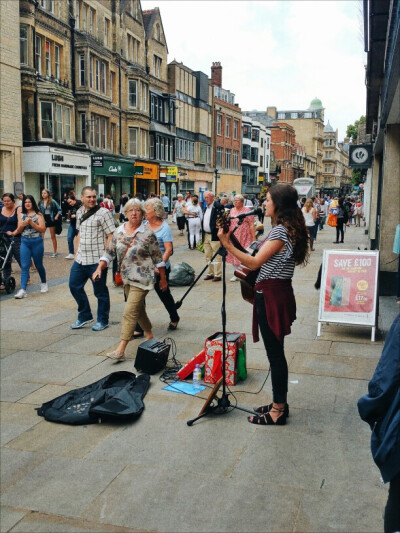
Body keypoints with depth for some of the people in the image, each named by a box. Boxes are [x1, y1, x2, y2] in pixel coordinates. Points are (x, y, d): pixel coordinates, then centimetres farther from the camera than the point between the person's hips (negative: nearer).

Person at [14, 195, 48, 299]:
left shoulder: (38, 214, -2)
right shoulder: (21, 214, 8)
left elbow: (42, 229, -8)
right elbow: (19, 230, 8)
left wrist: (31, 222, -17)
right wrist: (23, 224, -13)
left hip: (37, 242, -2)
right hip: (24, 242, 2)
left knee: (39, 265, 11)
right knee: (24, 266, -6)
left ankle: (43, 283, 36)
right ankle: (22, 290, -11)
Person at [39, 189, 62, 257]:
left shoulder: (52, 202, -6)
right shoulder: (41, 202, 3)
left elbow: (59, 209, -2)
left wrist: (56, 217, -9)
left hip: (51, 219, -3)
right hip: (43, 220, 3)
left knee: (53, 236, 6)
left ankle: (55, 252, 15)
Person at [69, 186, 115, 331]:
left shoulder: (103, 213, -11)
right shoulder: (79, 212, 11)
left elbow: (111, 235, -13)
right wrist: (77, 253, 16)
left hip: (97, 260, -7)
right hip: (81, 259, 7)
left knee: (100, 291, 4)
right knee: (74, 286, 13)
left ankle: (103, 321, 20)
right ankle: (85, 316, 29)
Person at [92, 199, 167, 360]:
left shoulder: (148, 234, -9)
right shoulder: (118, 232, 5)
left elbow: (158, 258, -4)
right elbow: (109, 252, 9)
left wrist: (163, 279, 0)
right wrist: (99, 269, -3)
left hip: (142, 279, -6)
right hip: (127, 279, 6)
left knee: (130, 312, -11)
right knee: (138, 309, 19)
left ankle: (120, 350, -11)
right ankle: (149, 335, 39)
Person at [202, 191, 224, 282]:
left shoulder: (218, 206, -10)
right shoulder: (206, 208, 16)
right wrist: (203, 235, 15)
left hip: (215, 236, -9)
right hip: (206, 235, 9)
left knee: (216, 256, -4)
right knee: (208, 256, 14)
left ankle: (218, 275, 1)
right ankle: (210, 273, 23)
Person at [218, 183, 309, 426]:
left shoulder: (281, 231, -18)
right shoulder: (288, 229, 13)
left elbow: (254, 262, -20)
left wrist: (227, 244, -19)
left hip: (271, 295, -10)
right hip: (276, 293, 10)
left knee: (275, 353, -1)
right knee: (276, 352, 16)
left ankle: (278, 411, 9)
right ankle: (280, 403, 27)